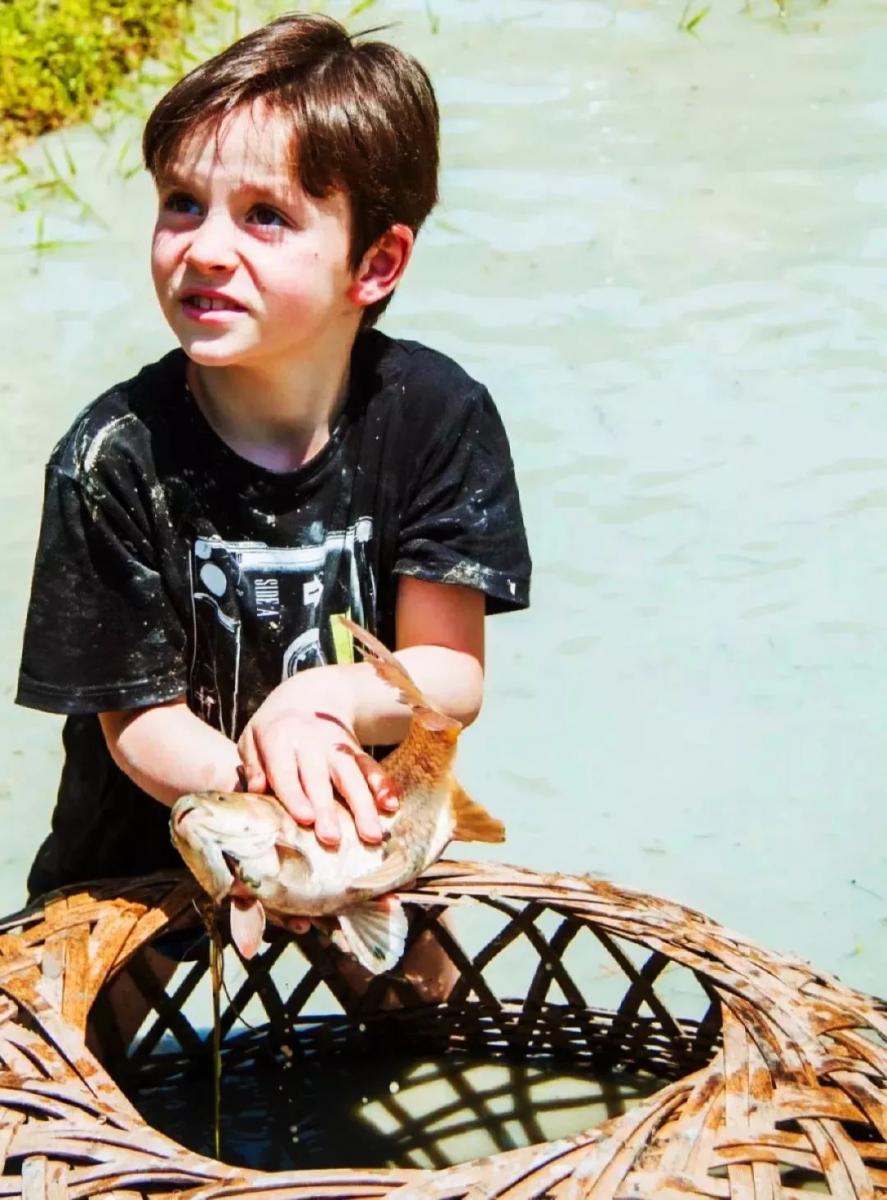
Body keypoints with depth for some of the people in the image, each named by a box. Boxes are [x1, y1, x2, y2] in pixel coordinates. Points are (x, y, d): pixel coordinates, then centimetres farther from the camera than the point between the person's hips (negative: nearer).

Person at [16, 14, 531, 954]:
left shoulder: (434, 414, -15)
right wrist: (266, 789, -35)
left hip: (366, 826, 1)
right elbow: (137, 721, -15)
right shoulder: (116, 458, -20)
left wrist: (324, 698, -32)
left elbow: (452, 673, -10)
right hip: (146, 850, -1)